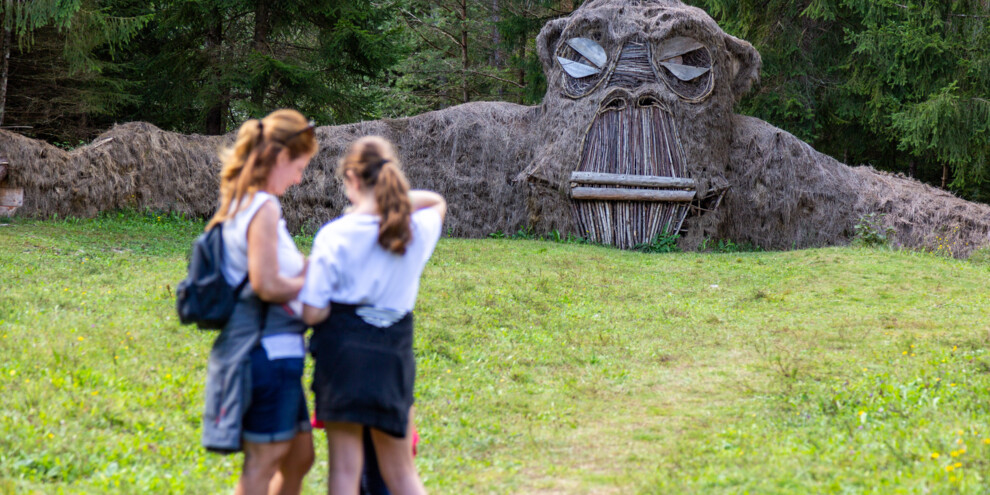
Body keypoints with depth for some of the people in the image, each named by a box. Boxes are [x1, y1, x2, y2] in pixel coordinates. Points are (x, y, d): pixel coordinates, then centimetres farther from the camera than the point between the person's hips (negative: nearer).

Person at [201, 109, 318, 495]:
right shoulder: (264, 207, -16)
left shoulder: (240, 205, 14)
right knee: (265, 459, -3)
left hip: (275, 349, 10)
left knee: (299, 453, 17)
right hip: (268, 346, -10)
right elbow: (268, 285, -22)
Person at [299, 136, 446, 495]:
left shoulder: (334, 235, -11)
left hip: (342, 353, -3)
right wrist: (391, 198, 12)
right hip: (394, 356, 3)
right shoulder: (419, 230, 0)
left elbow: (313, 313, -11)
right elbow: (437, 202, 27)